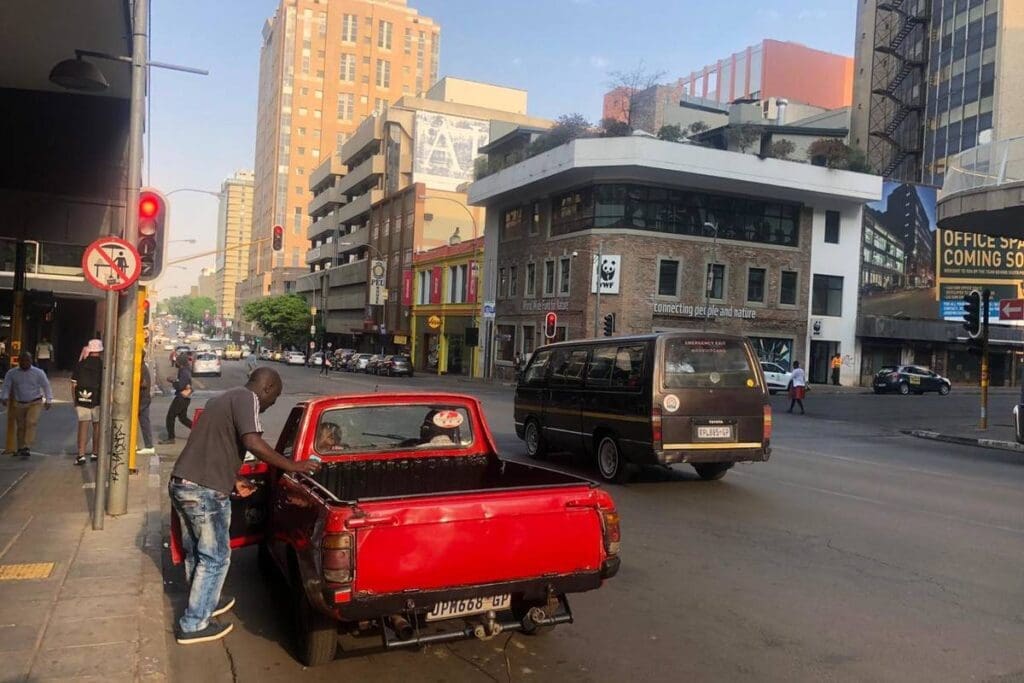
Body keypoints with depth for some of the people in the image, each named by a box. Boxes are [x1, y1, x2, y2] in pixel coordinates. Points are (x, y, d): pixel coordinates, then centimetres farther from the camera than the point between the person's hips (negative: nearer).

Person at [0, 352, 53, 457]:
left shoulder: (38, 373, -4)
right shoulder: (11, 373, 0)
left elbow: (46, 386, 0)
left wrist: (48, 400, -1)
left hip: (35, 403, -3)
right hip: (19, 404, 3)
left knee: (31, 423, -18)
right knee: (20, 426, 9)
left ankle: (27, 447, -20)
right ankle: (21, 448, 23)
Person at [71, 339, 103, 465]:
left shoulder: (80, 365, 0)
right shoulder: (103, 365, -6)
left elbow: (74, 385, 3)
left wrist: (75, 400, 13)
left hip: (82, 401, 1)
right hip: (98, 401, -1)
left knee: (83, 427, 0)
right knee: (97, 426, 13)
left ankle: (81, 455, -8)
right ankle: (95, 453, 23)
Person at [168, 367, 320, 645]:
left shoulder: (223, 398, 21)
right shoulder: (247, 398, -8)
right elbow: (253, 442, -23)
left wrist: (232, 481, 29)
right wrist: (292, 466, -16)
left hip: (180, 483, 9)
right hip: (205, 491, -9)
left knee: (196, 552, 24)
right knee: (215, 557, 5)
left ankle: (203, 602, 41)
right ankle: (194, 625, 14)